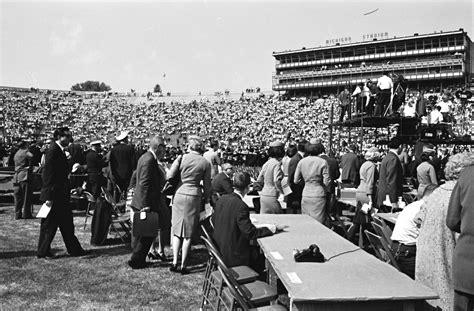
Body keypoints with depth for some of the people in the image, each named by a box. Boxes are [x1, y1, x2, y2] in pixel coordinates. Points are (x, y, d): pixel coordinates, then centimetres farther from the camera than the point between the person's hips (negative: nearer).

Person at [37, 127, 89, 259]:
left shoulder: (60, 150, 12)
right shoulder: (53, 150, -17)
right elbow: (48, 174, -21)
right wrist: (49, 197, -22)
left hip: (61, 196, 10)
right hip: (54, 195, -10)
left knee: (67, 223, 12)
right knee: (49, 224, 3)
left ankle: (74, 249, 19)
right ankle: (43, 252, 16)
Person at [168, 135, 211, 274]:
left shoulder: (182, 158, -3)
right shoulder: (206, 163, -2)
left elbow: (169, 176, -3)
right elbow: (207, 184, 3)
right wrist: (207, 198, 19)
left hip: (179, 195, 1)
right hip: (194, 196, -1)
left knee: (177, 230, 13)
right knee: (188, 233, 7)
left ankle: (175, 262, 7)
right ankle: (183, 266, 10)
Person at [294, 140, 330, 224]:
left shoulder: (301, 162, 2)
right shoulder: (323, 162, -7)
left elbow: (296, 181, 7)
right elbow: (326, 182, -9)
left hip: (305, 196, 3)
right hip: (318, 196, -3)